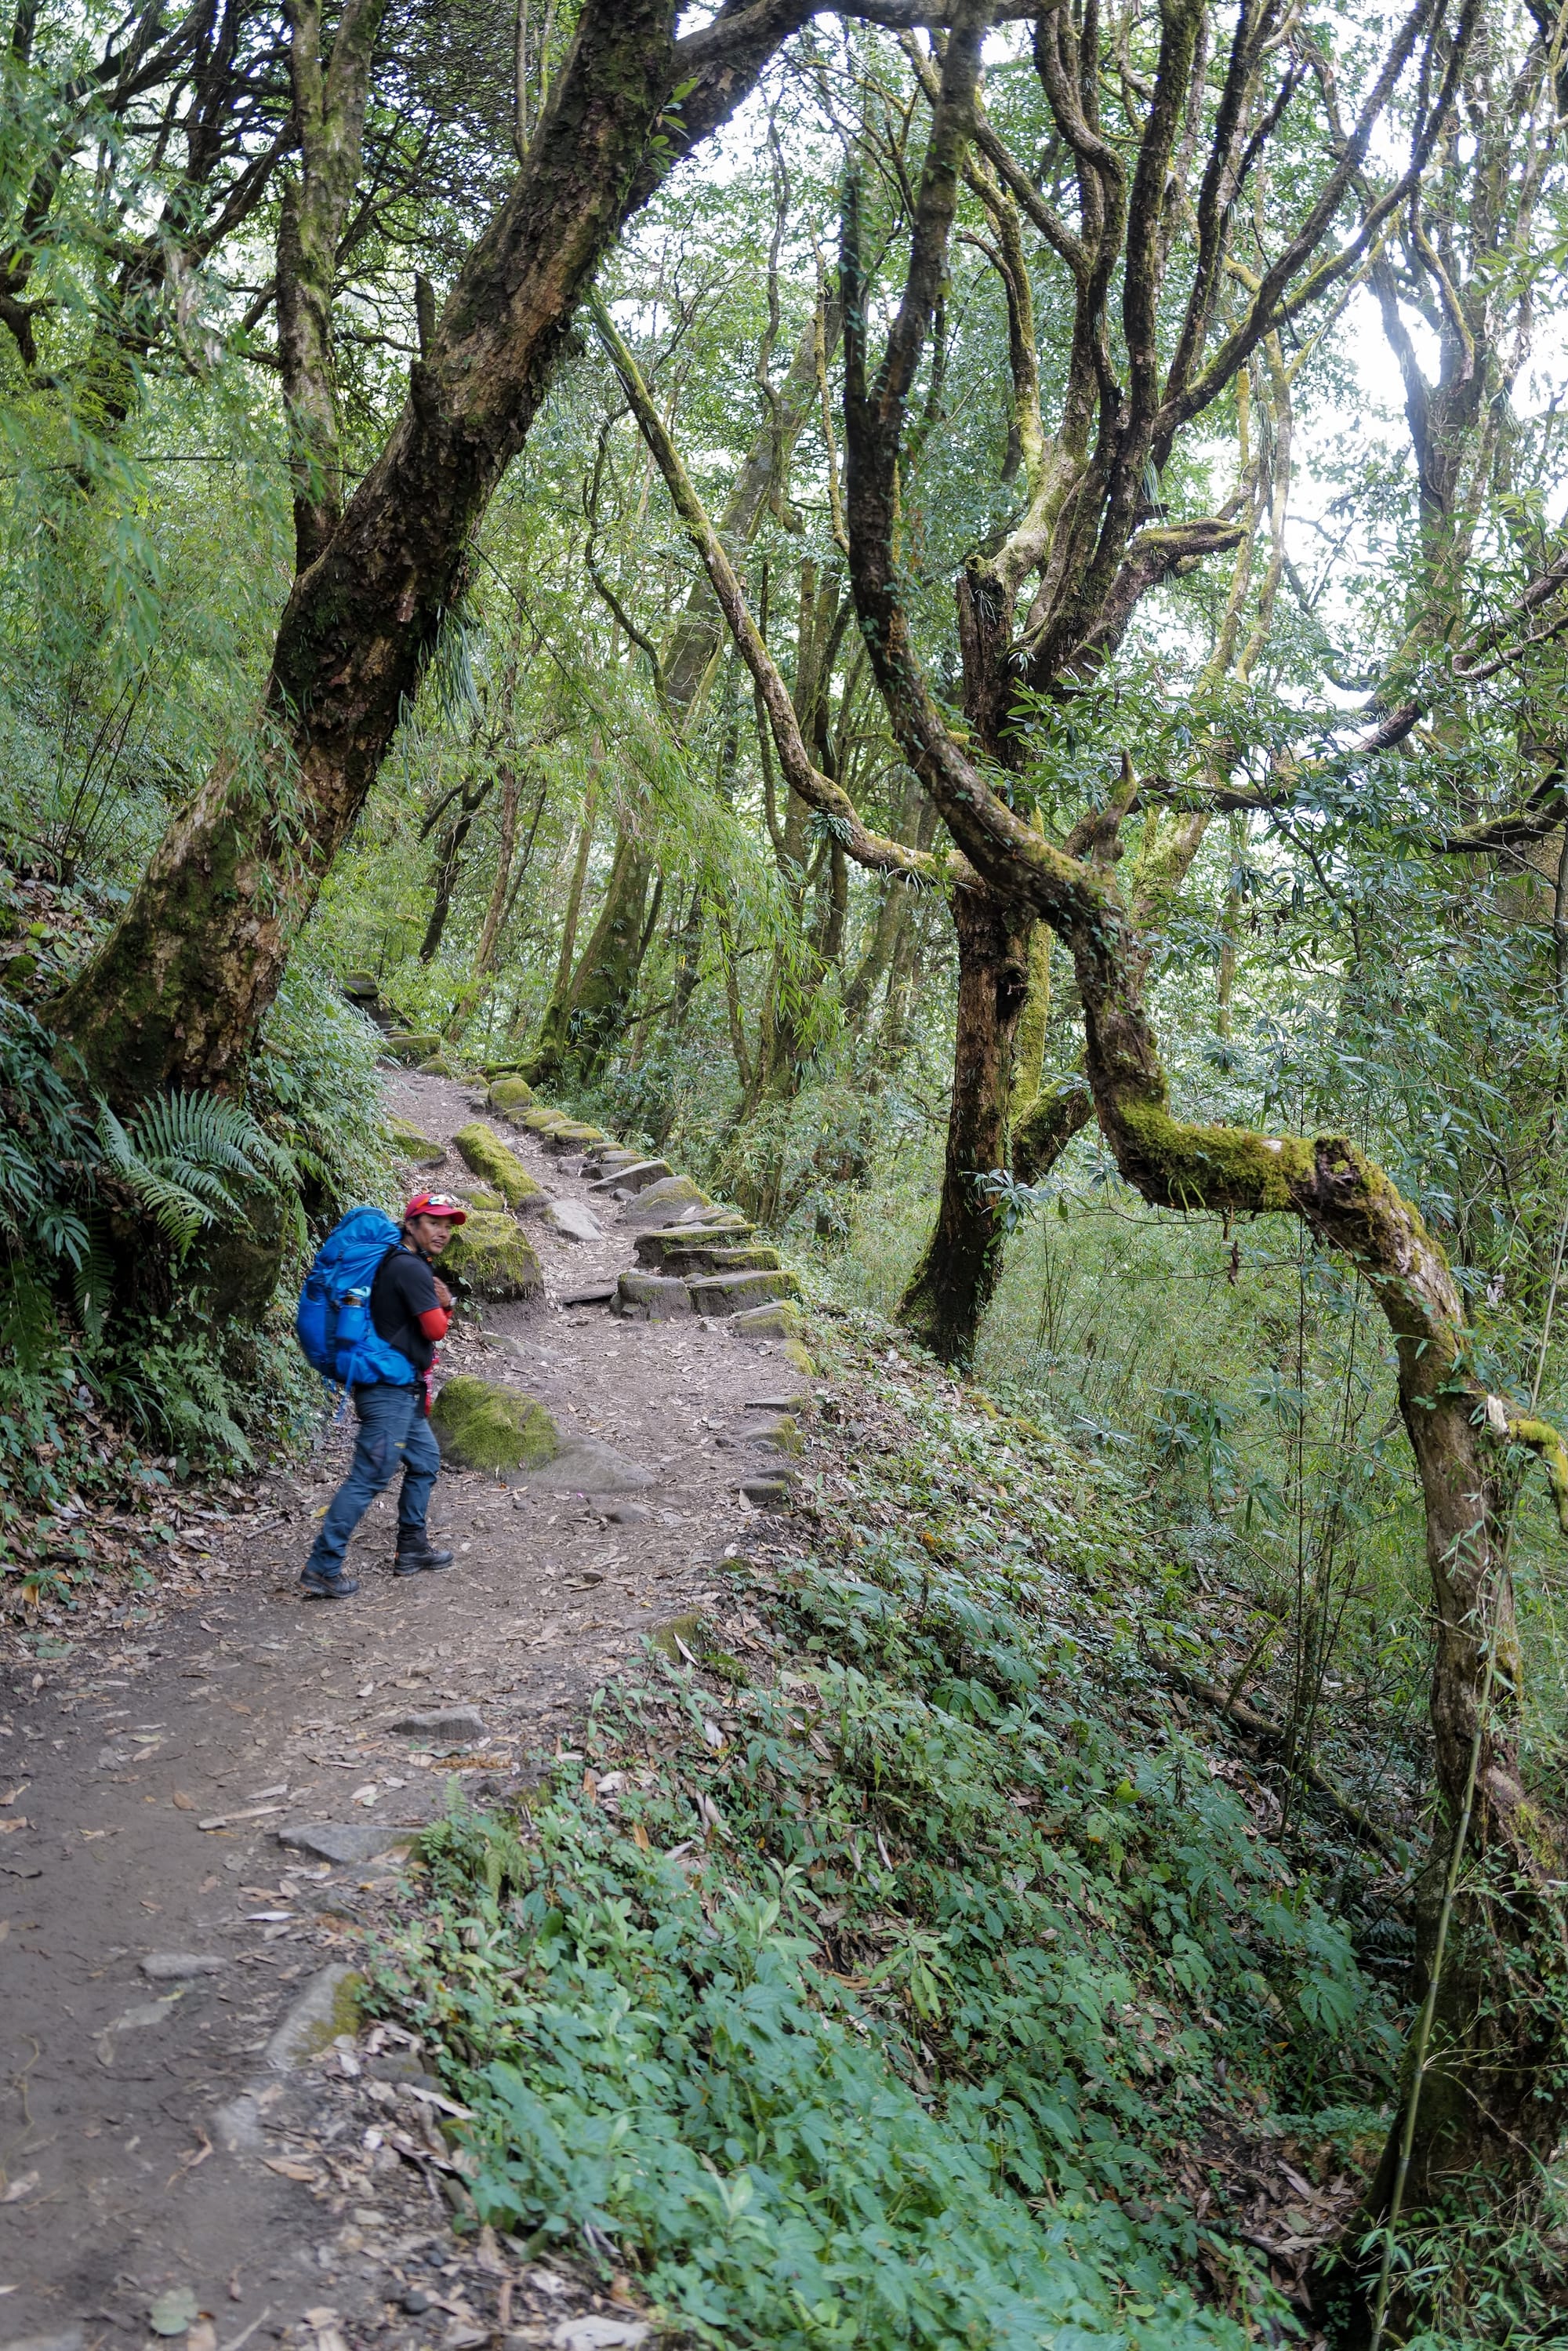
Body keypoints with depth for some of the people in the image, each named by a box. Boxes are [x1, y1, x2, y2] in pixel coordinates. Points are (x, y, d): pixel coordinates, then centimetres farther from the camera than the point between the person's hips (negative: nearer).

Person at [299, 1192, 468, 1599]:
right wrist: (440, 1311, 4)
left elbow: (438, 1320, 21)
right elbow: (435, 1330, -17)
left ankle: (412, 1548, 31)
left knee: (425, 1460, 22)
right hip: (392, 1390, -11)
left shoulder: (405, 1265, 15)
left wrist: (444, 1305, 1)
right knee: (370, 1477, -10)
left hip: (400, 1391, 11)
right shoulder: (410, 1268, -16)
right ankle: (322, 1568, -9)